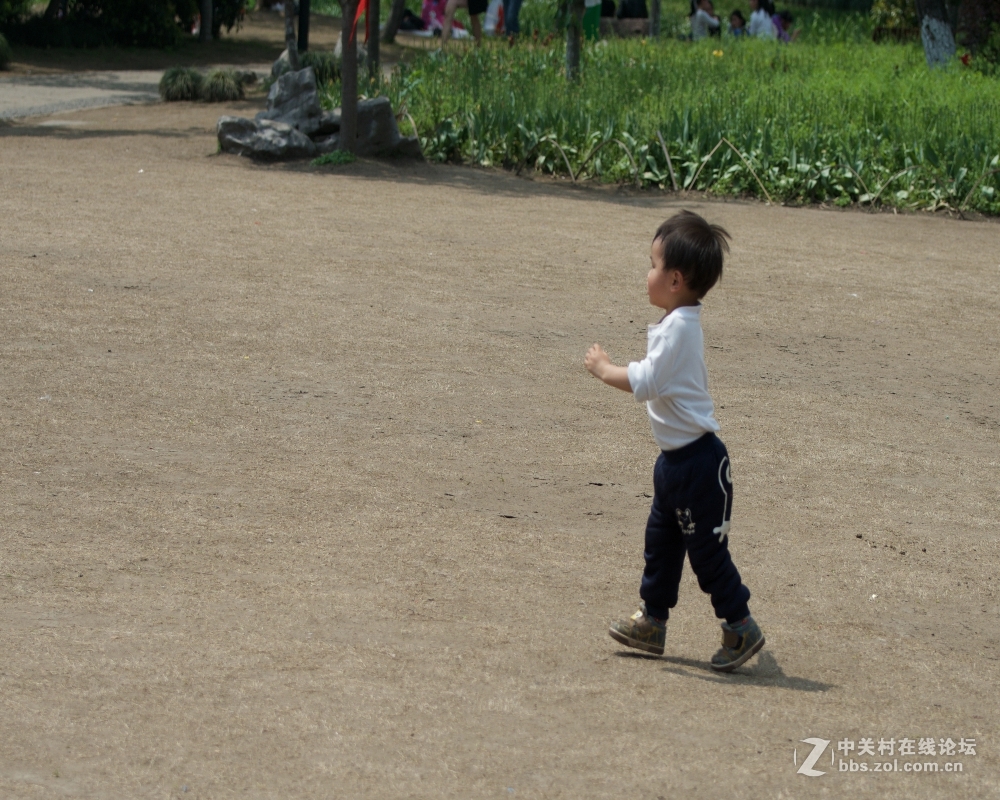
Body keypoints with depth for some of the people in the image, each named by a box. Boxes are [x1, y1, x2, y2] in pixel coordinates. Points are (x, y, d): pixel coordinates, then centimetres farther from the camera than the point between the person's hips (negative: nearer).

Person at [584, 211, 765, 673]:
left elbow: (644, 383, -25)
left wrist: (604, 369, -13)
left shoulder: (678, 328, -22)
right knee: (660, 537, 16)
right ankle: (652, 621, 25)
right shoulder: (682, 322, 9)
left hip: (697, 460, -10)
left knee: (706, 547, -1)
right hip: (677, 457, 10)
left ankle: (741, 627, 8)